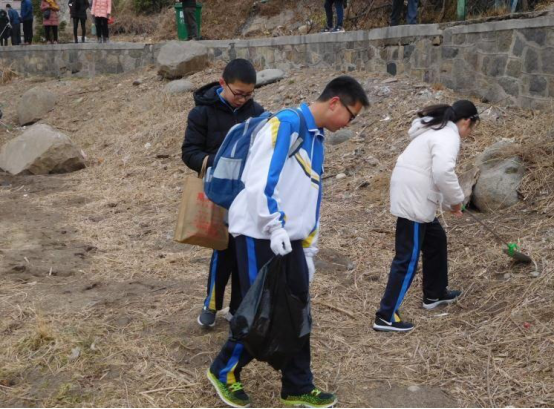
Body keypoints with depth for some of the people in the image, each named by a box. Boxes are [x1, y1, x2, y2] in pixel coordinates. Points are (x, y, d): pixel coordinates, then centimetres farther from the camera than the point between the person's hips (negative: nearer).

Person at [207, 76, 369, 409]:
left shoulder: (317, 140, 17)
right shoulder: (287, 123, -12)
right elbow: (259, 177, -22)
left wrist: (309, 249, 20)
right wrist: (275, 226, -24)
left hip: (290, 240, 9)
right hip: (260, 235, -9)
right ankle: (225, 371, 23)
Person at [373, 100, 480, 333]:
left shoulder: (438, 129, 18)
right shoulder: (449, 136, -14)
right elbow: (443, 172, -30)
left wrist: (449, 200, 22)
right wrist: (456, 199, -15)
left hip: (413, 196, 10)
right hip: (413, 200, -10)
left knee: (436, 241, 25)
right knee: (408, 259, -6)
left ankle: (435, 294, 39)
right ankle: (386, 317, -2)